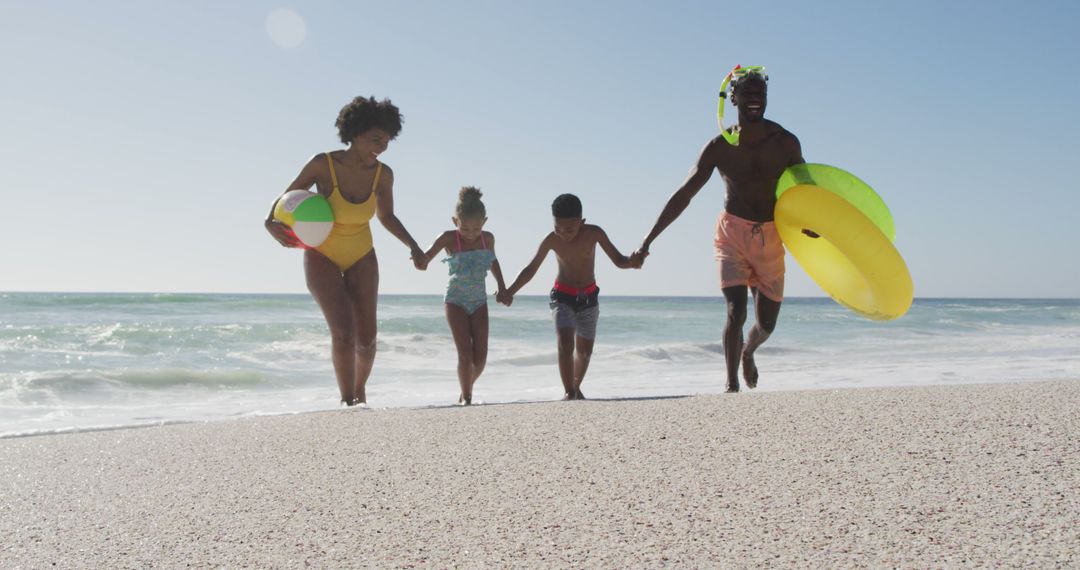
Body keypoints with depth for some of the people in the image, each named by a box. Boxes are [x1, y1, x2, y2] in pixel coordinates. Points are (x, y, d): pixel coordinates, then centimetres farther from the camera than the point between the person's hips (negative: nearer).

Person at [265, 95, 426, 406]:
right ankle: (347, 401, -9)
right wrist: (271, 223, -32)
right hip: (321, 256, -3)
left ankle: (360, 390, 31)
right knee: (343, 330, -22)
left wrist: (413, 246, -8)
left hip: (361, 258, 3)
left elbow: (385, 216, 4)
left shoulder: (383, 174, -13)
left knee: (366, 339, 1)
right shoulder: (323, 164, -22)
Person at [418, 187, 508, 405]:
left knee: (481, 356, 2)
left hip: (479, 301, 4)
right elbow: (425, 260, -17)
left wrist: (502, 287, 12)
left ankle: (467, 389, 27)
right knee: (465, 353, -12)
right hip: (456, 302, -4)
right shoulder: (449, 239, -14)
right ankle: (466, 397, 1)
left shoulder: (488, 238, -2)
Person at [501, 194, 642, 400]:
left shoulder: (594, 233, -17)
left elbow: (617, 260, -15)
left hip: (588, 297, 2)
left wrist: (631, 262, -38)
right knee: (565, 344, -20)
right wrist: (510, 291, -23)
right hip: (562, 296, -2)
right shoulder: (552, 240, -17)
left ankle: (576, 387, 32)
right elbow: (531, 269, -11)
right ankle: (569, 392, -15)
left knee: (585, 350, 11)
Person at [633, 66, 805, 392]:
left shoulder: (786, 143, -5)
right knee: (735, 311, -17)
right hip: (732, 233, -2)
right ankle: (732, 384, -2)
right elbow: (683, 196, -6)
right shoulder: (720, 147, -7)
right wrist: (647, 241, -10)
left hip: (771, 237, 2)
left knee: (767, 324, 8)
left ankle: (747, 354, 43)